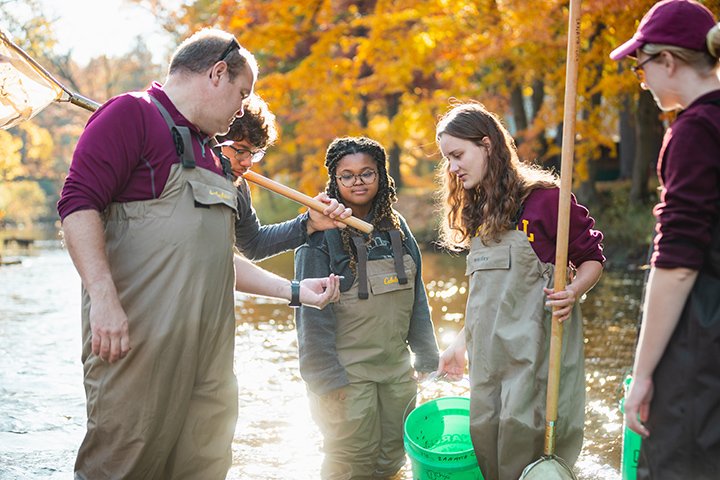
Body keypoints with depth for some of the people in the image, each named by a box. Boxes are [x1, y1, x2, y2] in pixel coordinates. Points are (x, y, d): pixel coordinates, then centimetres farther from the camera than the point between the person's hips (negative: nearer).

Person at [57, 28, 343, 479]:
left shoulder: (210, 156, 25)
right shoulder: (132, 114, -2)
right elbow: (79, 202, -14)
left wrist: (294, 290, 26)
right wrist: (104, 299, -23)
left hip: (208, 342, 8)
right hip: (138, 334, -8)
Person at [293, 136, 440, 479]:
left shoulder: (395, 226, 9)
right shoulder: (321, 232, -8)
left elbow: (416, 295, 15)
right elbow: (312, 309, -11)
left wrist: (426, 354, 13)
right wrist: (323, 374, -14)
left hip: (397, 368, 6)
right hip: (347, 372, -5)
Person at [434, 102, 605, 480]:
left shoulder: (543, 197, -7)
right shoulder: (476, 212, 15)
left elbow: (592, 257, -2)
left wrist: (572, 293, -20)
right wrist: (461, 341, 20)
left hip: (535, 342, -7)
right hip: (488, 348, 7)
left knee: (524, 429, -9)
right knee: (484, 432, 6)